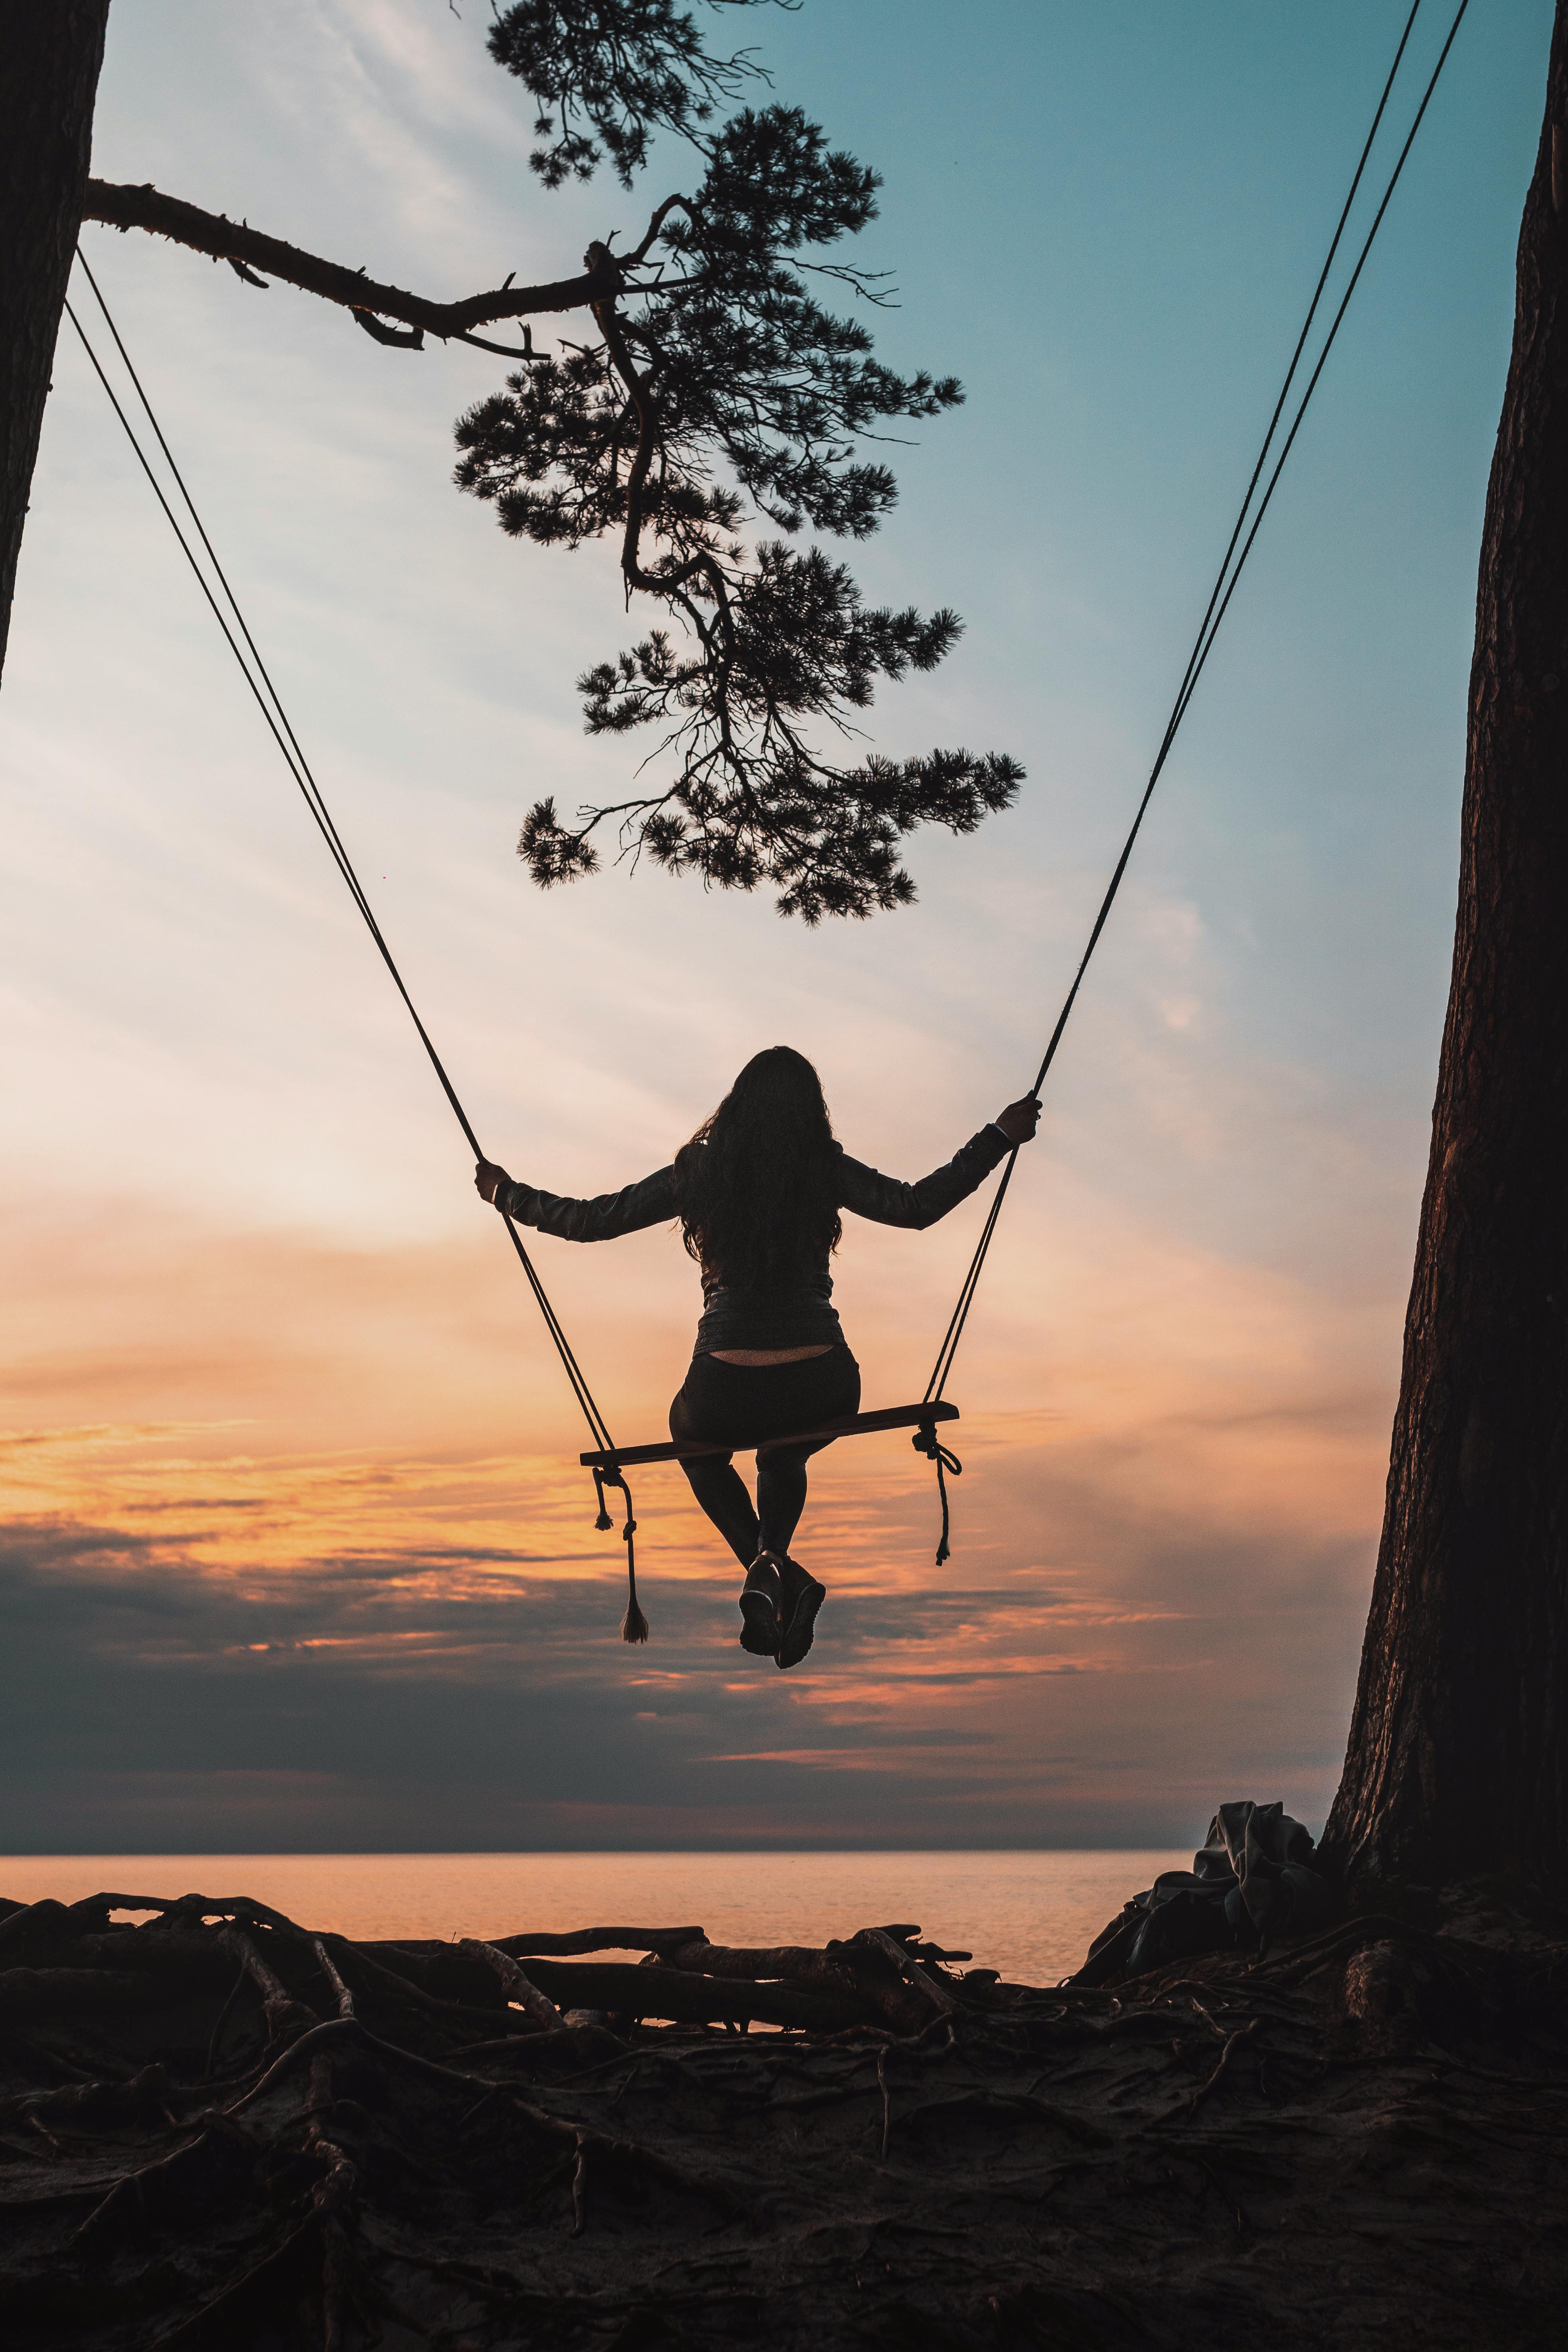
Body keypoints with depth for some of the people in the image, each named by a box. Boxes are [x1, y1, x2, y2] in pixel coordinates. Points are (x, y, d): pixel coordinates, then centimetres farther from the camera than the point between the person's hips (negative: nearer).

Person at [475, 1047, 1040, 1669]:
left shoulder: (698, 1173, 3)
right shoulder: (825, 1170, 0)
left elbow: (587, 1220, 8)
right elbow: (917, 1207, -3)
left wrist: (505, 1193, 24)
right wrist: (998, 1137, 7)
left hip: (727, 1394, -1)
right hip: (824, 1393, 2)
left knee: (695, 1438, 36)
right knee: (783, 1460, 38)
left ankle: (772, 1576, 8)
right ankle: (773, 1561, 3)